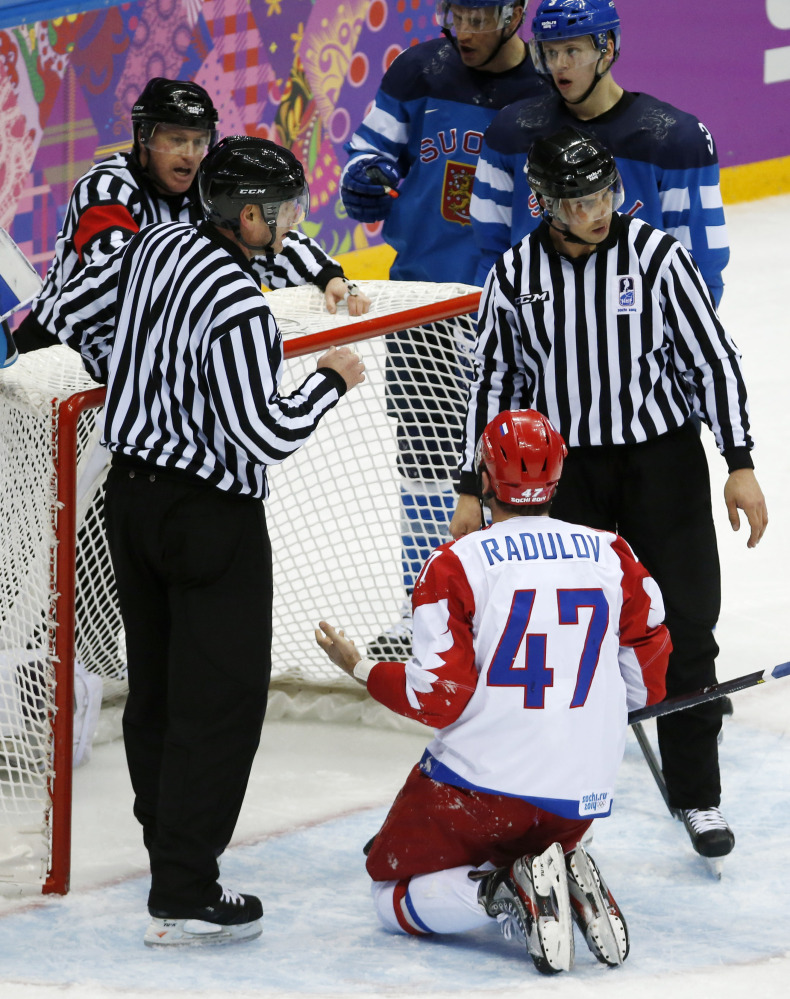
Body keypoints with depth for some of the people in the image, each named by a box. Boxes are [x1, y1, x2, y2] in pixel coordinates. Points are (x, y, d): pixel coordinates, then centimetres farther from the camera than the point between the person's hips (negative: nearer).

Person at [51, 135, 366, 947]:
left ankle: (168, 842, 33)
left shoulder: (158, 245, 1)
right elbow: (269, 435, -24)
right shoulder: (236, 310, -25)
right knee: (221, 700, -4)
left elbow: (74, 313, 15)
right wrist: (331, 379, -8)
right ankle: (183, 900, -5)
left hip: (133, 494, 9)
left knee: (156, 682, 19)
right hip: (209, 517, -9)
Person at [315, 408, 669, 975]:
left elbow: (440, 699, -12)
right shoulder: (611, 556, 2)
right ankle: (569, 875, -4)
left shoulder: (456, 565, -10)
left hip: (480, 780, -4)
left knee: (393, 897, 12)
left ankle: (509, 892, -16)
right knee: (535, 845, 33)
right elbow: (646, 684, 8)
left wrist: (360, 668, 4)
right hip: (582, 796, 4)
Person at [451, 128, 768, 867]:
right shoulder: (516, 273, -4)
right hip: (559, 468, 1)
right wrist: (471, 489, 5)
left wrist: (740, 466, -10)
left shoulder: (656, 256, -11)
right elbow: (493, 382, 6)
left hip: (661, 459, -1)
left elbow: (713, 360, -6)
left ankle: (696, 795, 13)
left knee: (684, 630, 0)